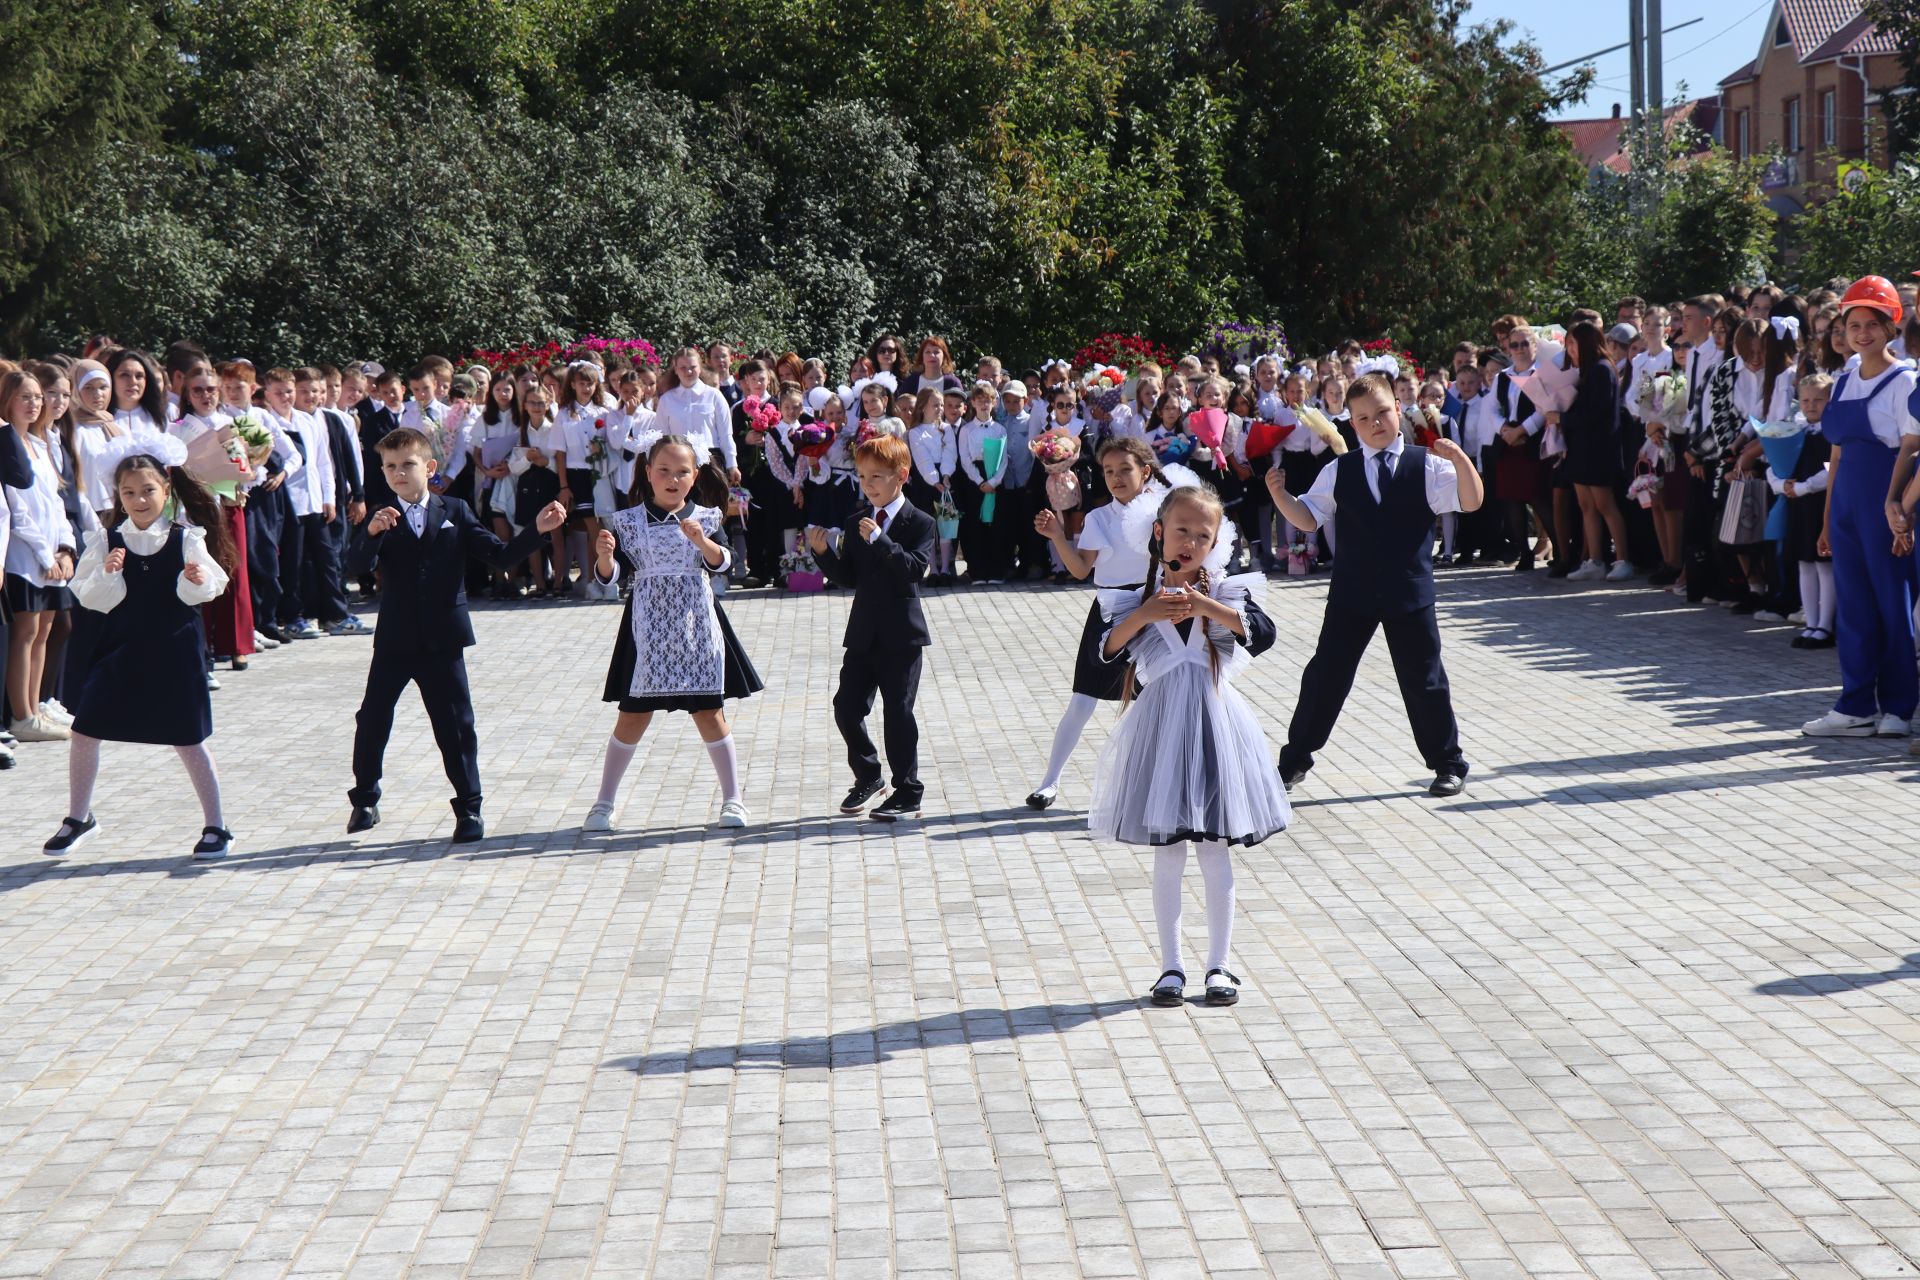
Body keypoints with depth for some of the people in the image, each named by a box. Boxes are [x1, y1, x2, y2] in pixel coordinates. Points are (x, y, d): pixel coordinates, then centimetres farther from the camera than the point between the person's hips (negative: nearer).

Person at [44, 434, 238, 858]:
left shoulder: (186, 538, -7)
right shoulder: (109, 541, -2)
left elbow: (202, 592, -9)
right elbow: (90, 597, -5)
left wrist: (197, 580, -30)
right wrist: (107, 574, -23)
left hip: (174, 649, -3)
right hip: (119, 648, 3)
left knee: (188, 740, 2)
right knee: (84, 732, 5)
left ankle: (215, 826, 15)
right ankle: (78, 818, 25)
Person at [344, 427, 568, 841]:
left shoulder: (455, 513, 2)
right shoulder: (381, 520, 1)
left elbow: (501, 555, -1)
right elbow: (360, 567, -15)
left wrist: (537, 530, -14)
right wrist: (372, 533, -33)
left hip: (442, 640, -1)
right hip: (394, 641, 1)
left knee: (455, 725, 1)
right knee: (372, 721, 9)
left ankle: (469, 808, 11)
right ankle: (365, 799, 27)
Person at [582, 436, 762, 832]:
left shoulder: (706, 518, 2)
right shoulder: (627, 522, 1)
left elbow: (722, 563, -11)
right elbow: (611, 575, -3)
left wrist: (702, 541, -28)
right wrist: (605, 556, -23)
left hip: (695, 624, 0)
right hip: (648, 626, 0)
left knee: (708, 711, 4)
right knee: (634, 715, 3)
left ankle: (732, 797, 14)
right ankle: (604, 802, 13)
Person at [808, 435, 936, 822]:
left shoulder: (918, 523, -6)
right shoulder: (857, 523, 10)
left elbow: (915, 568, -21)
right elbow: (848, 577, 9)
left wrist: (879, 539, -28)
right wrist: (824, 553, -7)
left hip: (901, 634, -5)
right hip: (863, 631, 6)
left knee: (898, 712, -3)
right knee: (846, 706, 4)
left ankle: (908, 794, 5)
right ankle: (867, 776, 24)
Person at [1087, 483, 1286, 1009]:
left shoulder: (1227, 591, 1)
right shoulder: (1140, 595, 1)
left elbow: (1262, 634, -18)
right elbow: (1109, 650, -12)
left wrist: (1208, 608, -29)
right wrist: (1144, 615, -26)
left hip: (1213, 724, 0)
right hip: (1161, 727, 1)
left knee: (1214, 850, 4)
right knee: (1167, 855, 7)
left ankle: (1218, 964, 14)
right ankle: (1171, 966, 16)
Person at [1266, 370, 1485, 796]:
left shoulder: (1426, 465, -4)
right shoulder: (1339, 471, 3)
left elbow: (1471, 502, -14)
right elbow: (1308, 518, 4)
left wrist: (1460, 459, -30)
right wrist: (1279, 495, -14)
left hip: (1410, 591, -2)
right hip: (1352, 592, 2)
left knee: (1423, 680, 6)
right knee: (1325, 675, 7)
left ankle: (1448, 764, 21)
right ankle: (1294, 760, 19)